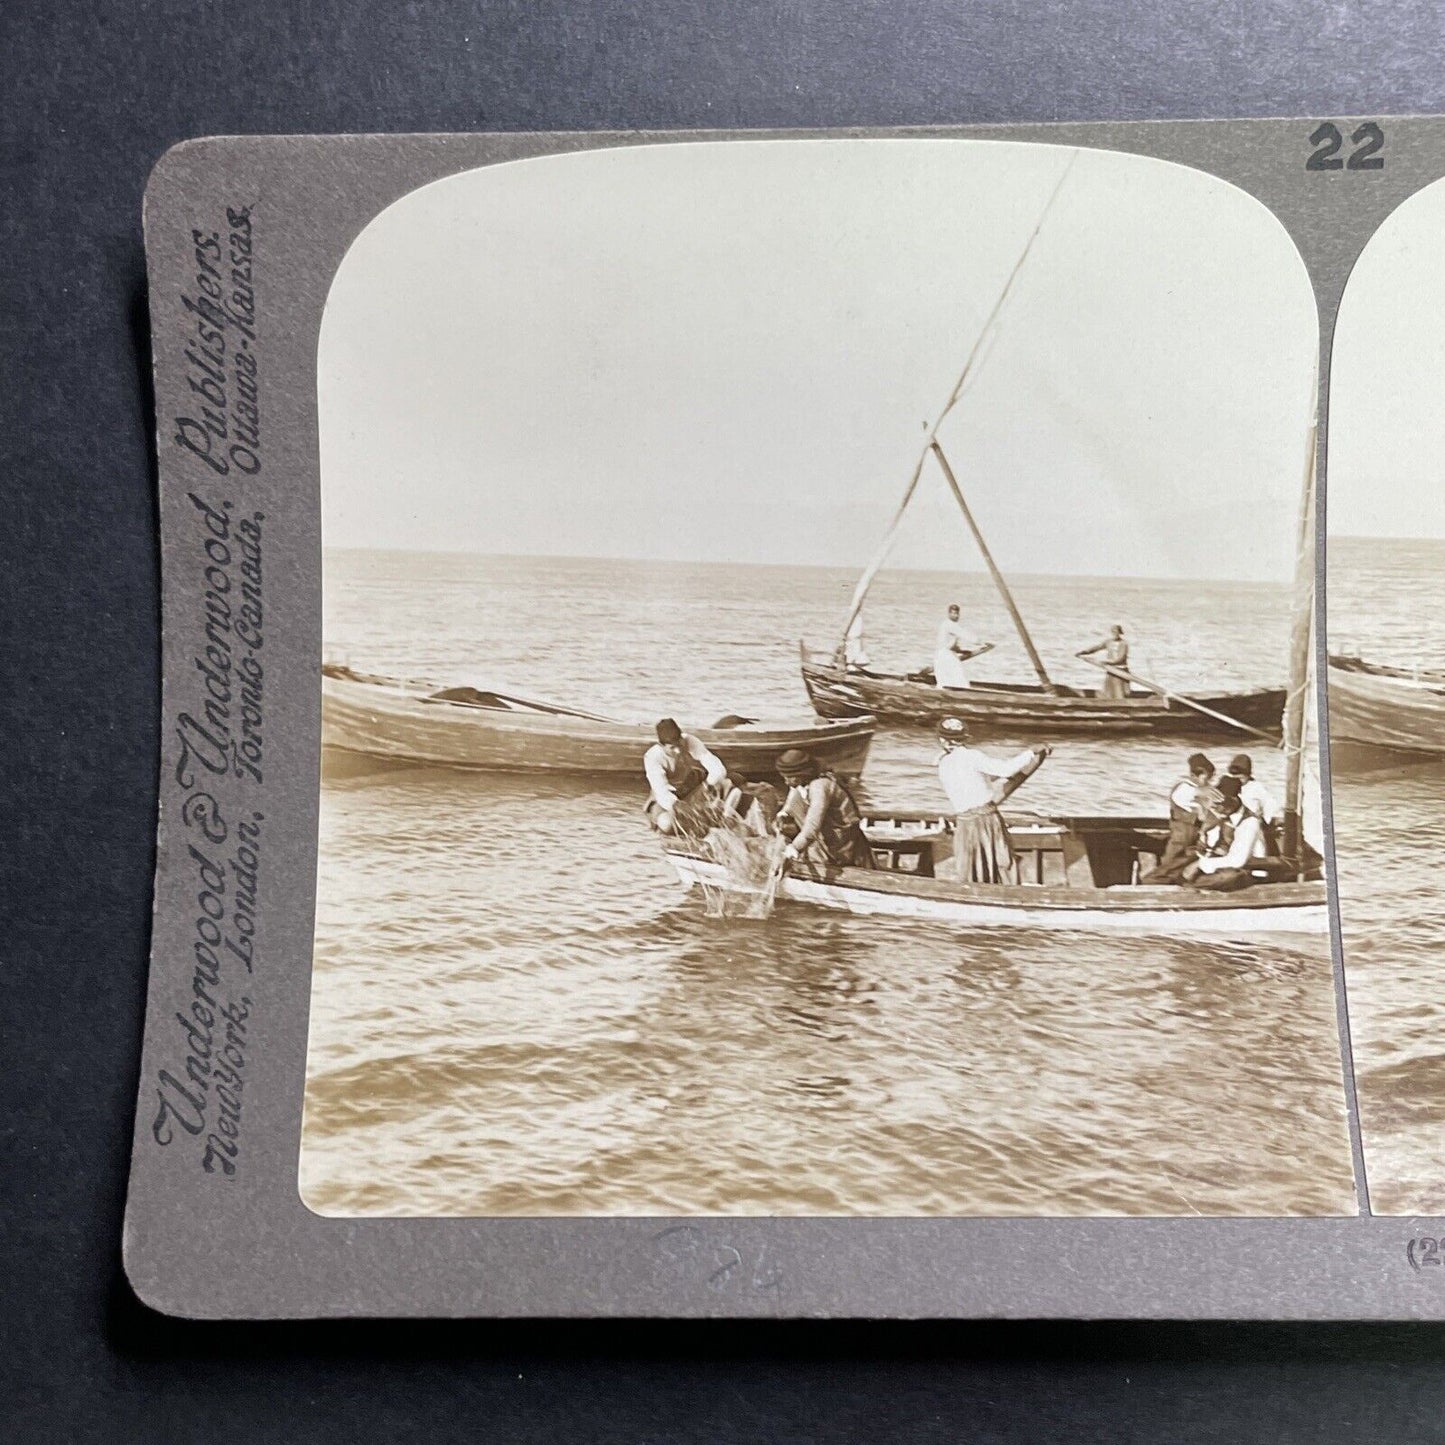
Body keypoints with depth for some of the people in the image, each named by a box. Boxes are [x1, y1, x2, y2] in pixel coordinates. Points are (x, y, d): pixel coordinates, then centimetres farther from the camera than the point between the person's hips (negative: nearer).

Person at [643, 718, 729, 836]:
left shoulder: (690, 742, -20)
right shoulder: (652, 757, -24)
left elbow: (718, 769, -23)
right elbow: (661, 792, -33)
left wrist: (709, 786, -44)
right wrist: (677, 806, -53)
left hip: (691, 796, 2)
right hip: (666, 801, -2)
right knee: (666, 823, -33)